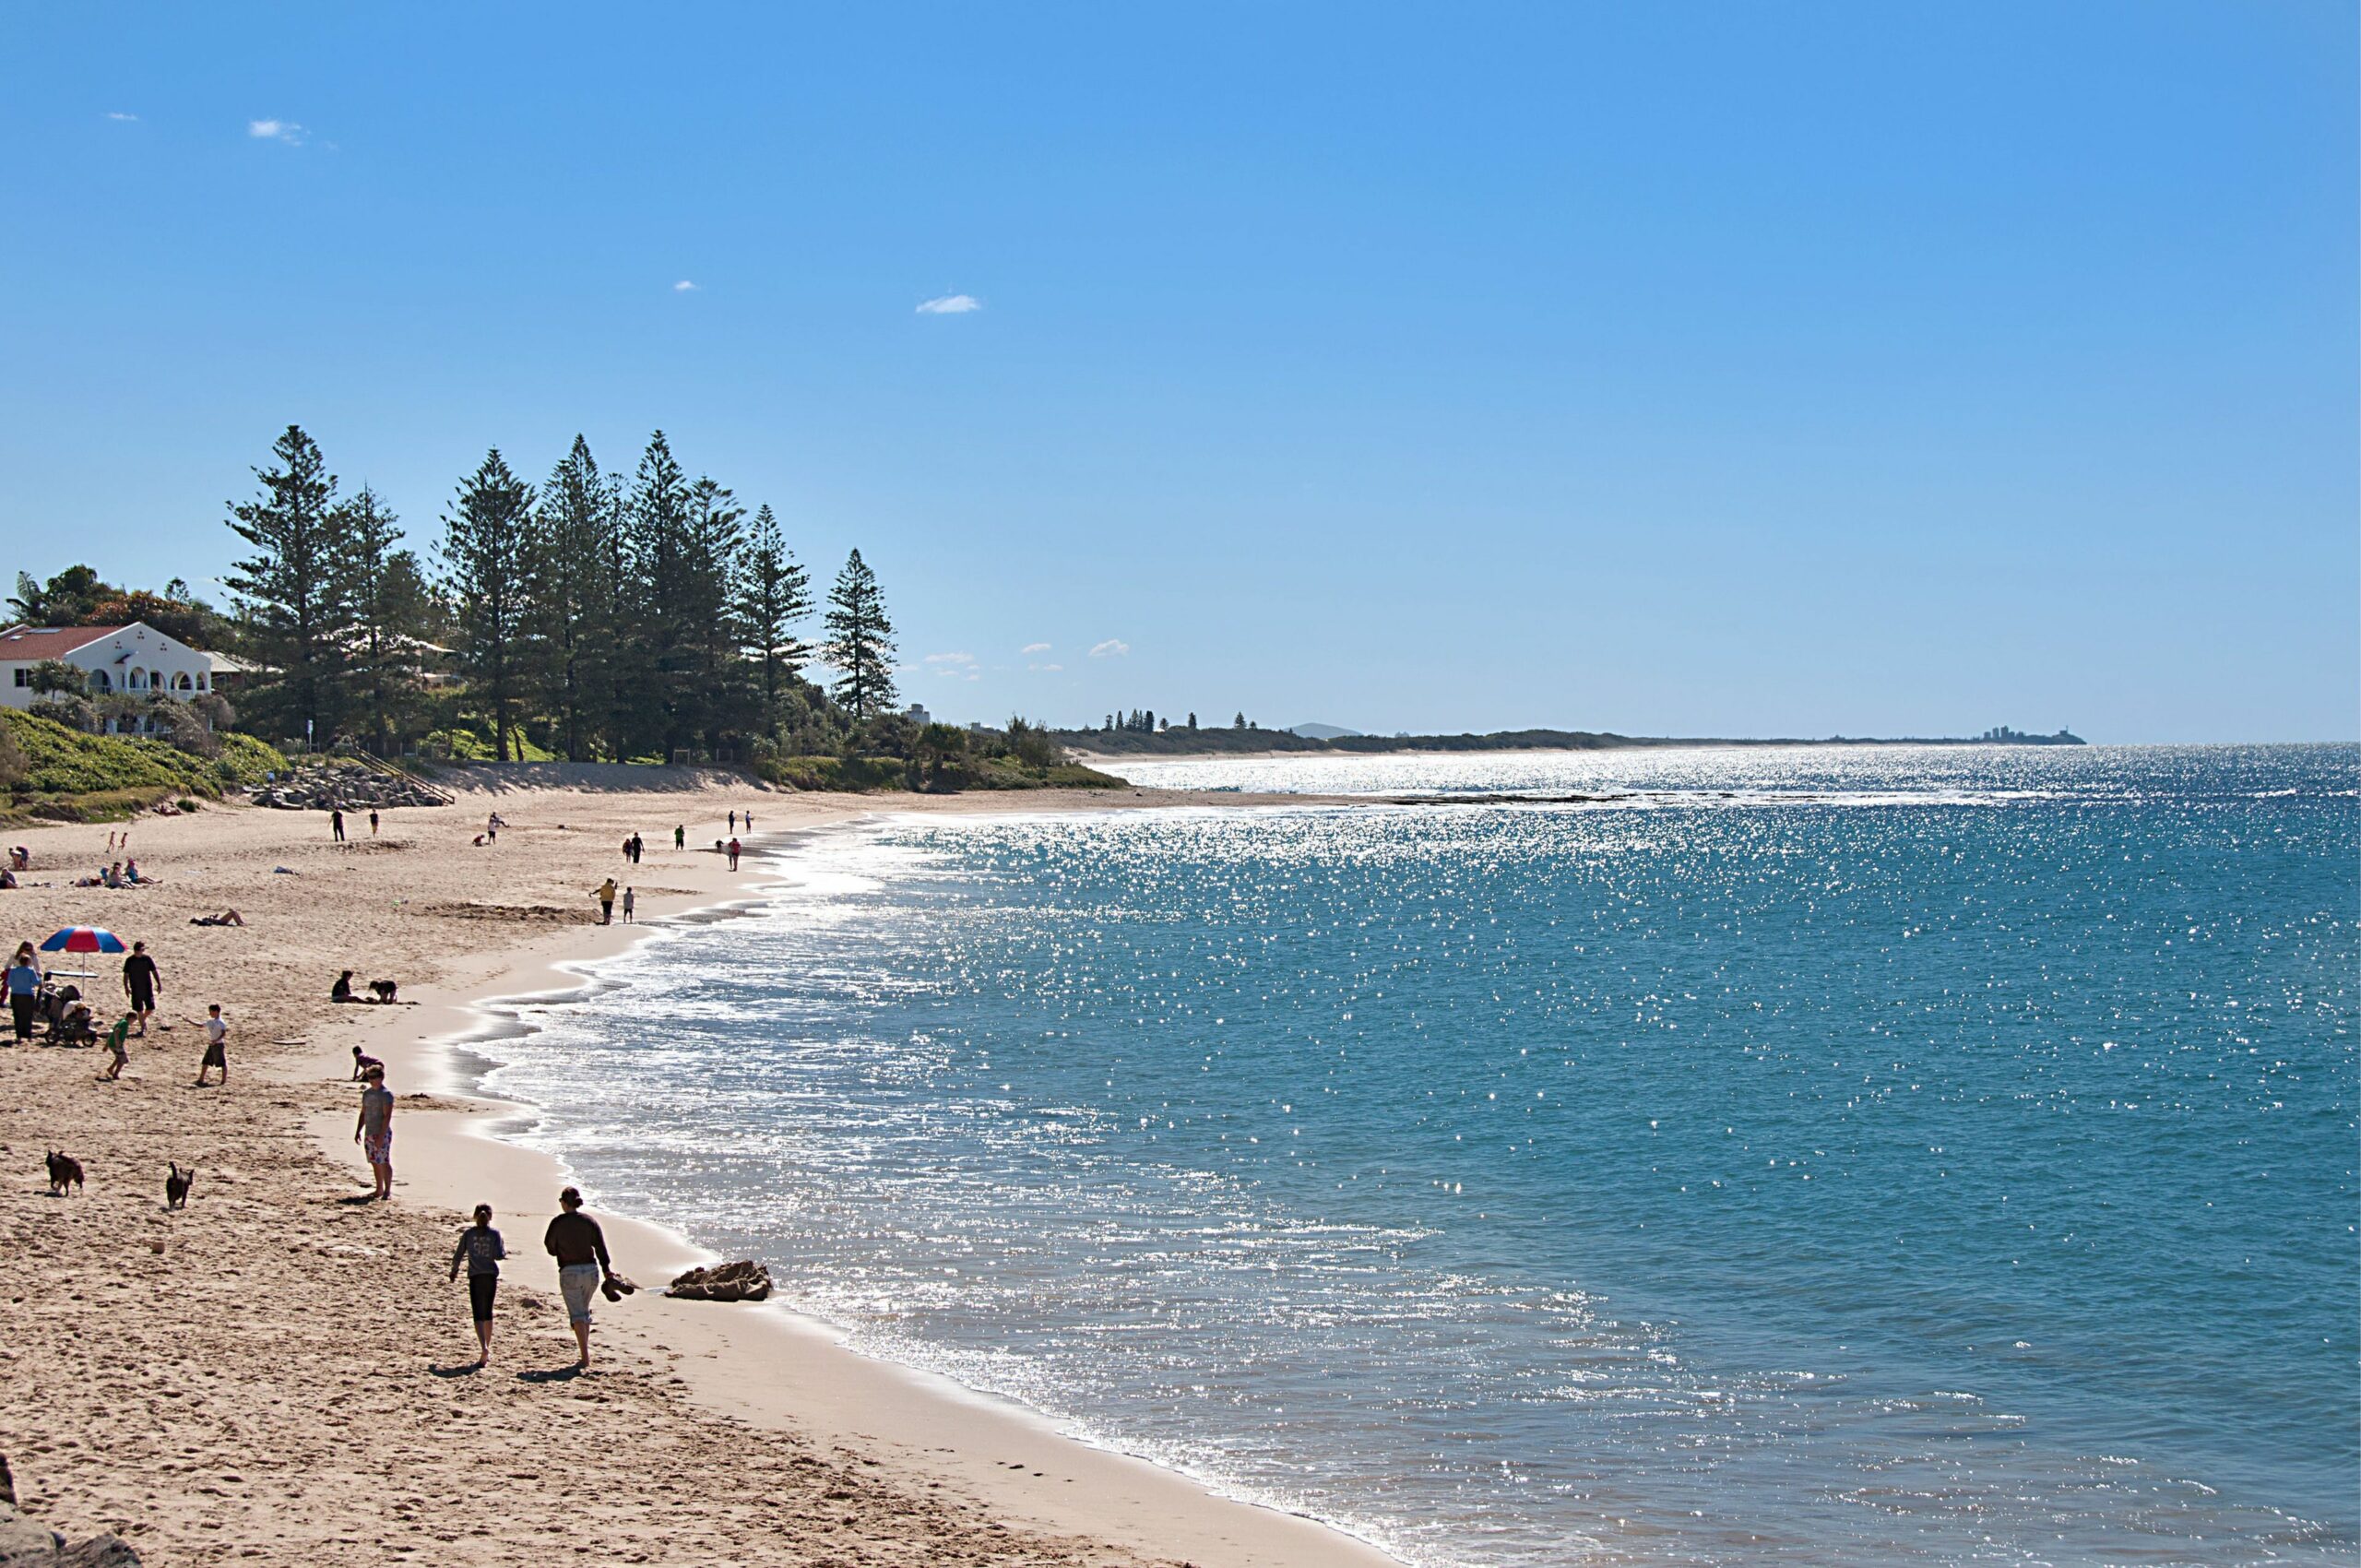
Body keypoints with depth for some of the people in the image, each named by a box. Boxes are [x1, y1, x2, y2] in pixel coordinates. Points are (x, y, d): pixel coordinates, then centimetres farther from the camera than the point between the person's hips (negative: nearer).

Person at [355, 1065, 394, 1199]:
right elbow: (363, 1113, 20)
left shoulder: (386, 1094, -11)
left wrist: (381, 1136, -22)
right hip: (369, 1133, 7)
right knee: (374, 1163, 11)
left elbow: (387, 1116, -16)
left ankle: (387, 1191, -5)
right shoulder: (367, 1093, 13)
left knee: (384, 1163, -8)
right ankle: (379, 1189, 19)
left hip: (382, 1134, -7)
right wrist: (358, 1131, 14)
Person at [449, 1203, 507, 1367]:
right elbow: (498, 1255, -9)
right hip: (491, 1276, 1)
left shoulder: (468, 1233, 1)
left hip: (475, 1277, -1)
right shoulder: (494, 1233, -1)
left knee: (478, 1315, -5)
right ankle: (487, 1349, 24)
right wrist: (505, 1249, 13)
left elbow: (459, 1254, 3)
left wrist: (454, 1270, 21)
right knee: (487, 1313, 17)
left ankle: (483, 1348, -25)